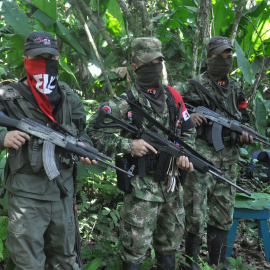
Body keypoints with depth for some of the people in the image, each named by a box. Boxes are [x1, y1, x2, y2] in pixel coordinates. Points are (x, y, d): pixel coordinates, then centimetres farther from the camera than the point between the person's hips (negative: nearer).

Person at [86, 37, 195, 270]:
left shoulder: (172, 96, 6)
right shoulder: (126, 102, -11)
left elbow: (189, 130, 16)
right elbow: (94, 131, -13)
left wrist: (185, 153, -1)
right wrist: (128, 145, -22)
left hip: (171, 181, 6)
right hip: (141, 184, -6)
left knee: (172, 237, 19)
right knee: (137, 243, 0)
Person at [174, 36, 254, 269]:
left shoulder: (235, 89, 15)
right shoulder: (195, 85, -2)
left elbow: (244, 119, 22)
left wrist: (245, 134, 1)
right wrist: (186, 116, -18)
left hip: (228, 159, 6)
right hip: (201, 156, -5)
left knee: (223, 213, 11)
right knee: (196, 212, -3)